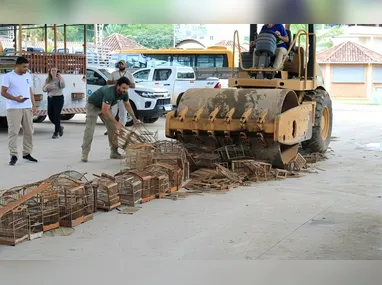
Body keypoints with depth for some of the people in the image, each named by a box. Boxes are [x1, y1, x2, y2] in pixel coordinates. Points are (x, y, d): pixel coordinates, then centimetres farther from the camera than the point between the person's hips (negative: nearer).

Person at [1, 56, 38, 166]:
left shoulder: (28, 76, 12)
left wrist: (34, 105, 11)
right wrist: (15, 98, -22)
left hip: (27, 108, 6)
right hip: (14, 108, -5)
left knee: (29, 131, 7)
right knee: (13, 132, -6)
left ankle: (27, 153, 17)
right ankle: (14, 155, -2)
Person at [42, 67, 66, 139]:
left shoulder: (59, 79, -5)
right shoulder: (48, 80, 9)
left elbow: (63, 86, -22)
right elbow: (44, 90, 10)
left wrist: (61, 78, -23)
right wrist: (46, 87, -11)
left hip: (58, 98, -5)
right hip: (50, 98, 6)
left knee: (57, 115, -6)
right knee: (50, 115, 6)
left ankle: (56, 133, 3)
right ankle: (59, 127, 31)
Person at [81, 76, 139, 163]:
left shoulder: (124, 93, -16)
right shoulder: (110, 92, -40)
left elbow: (127, 105, 5)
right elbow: (105, 111, -41)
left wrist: (134, 118, 2)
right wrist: (116, 122, -37)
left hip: (105, 106, 8)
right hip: (93, 105, -8)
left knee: (112, 128, 1)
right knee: (90, 129, -17)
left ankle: (114, 152, 9)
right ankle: (84, 155, -17)